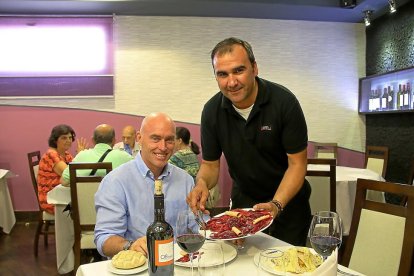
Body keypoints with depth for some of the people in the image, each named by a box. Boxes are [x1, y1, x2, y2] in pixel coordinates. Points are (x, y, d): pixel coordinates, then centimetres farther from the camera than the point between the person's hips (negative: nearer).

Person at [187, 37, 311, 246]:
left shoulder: (284, 101, -23)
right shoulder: (211, 111, -13)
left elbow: (297, 163, -19)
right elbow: (210, 164, -5)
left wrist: (276, 205, -33)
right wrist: (202, 183, -27)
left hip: (287, 200, -2)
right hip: (243, 201, 3)